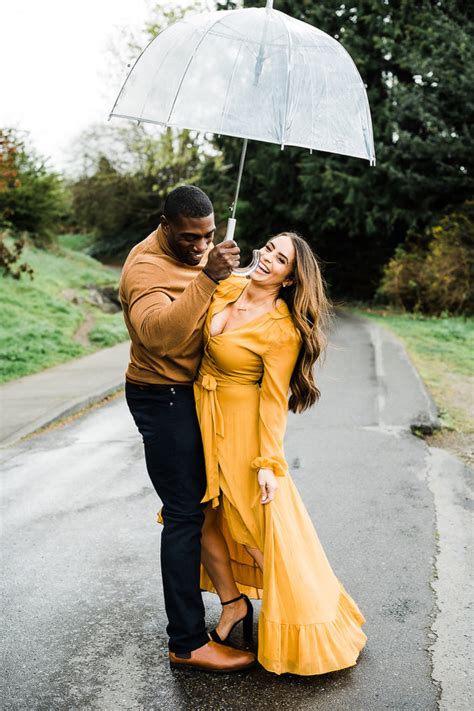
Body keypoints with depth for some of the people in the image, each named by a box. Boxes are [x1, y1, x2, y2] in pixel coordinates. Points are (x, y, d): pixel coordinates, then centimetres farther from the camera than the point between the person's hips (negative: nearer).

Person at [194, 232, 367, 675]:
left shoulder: (283, 331, -20)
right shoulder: (227, 287, -1)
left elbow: (274, 398, -18)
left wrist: (268, 462, -19)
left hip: (241, 426, -7)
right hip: (201, 415, 7)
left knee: (259, 526, -1)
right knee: (202, 517, 12)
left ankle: (300, 636, 19)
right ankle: (233, 604, 33)